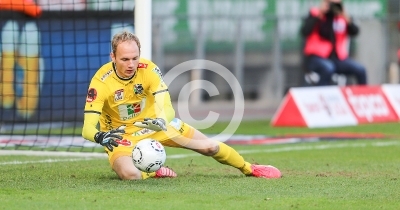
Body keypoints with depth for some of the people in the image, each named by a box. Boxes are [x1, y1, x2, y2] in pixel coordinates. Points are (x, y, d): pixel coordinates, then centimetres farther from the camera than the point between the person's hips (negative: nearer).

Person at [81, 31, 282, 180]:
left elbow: (167, 109, -26)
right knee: (129, 174, -33)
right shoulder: (100, 82, -27)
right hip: (120, 134, -3)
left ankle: (249, 168, 34)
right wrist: (100, 136, -55)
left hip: (154, 123, 3)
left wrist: (161, 121, -50)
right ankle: (153, 172, 5)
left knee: (210, 147, 3)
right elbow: (88, 127, -31)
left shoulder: (149, 70, -20)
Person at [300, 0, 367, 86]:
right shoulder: (315, 14, -1)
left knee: (360, 70, -18)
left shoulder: (341, 16, 10)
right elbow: (304, 32, -17)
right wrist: (319, 14, -21)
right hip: (316, 57, -4)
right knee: (328, 69, -38)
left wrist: (346, 17, -14)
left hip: (337, 58, 4)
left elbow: (354, 32, 0)